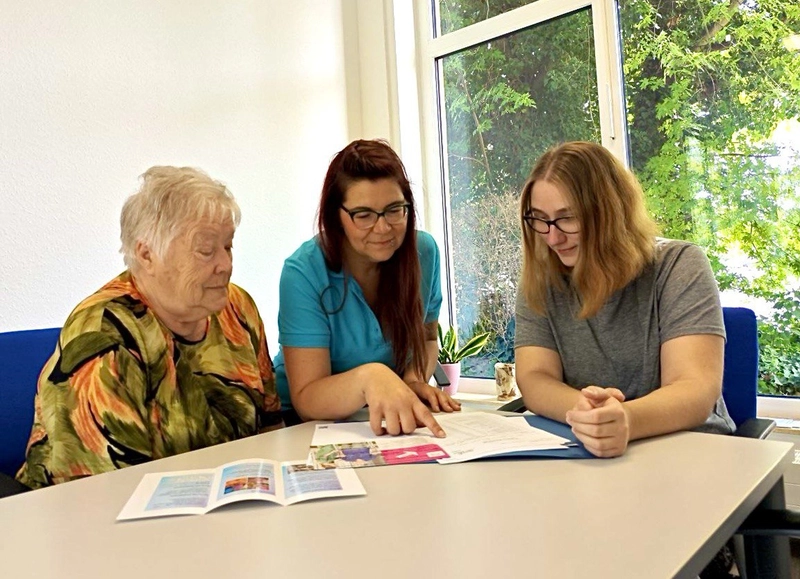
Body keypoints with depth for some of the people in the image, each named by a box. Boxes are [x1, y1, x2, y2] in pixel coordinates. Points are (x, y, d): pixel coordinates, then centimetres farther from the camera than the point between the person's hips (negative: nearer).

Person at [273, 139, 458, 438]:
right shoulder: (304, 272, -20)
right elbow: (306, 401, -22)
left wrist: (414, 380, -11)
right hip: (308, 426, -3)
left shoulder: (423, 251, -7)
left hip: (397, 425, 3)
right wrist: (368, 376, -41)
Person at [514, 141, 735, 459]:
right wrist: (582, 410, -30)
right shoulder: (539, 280, -1)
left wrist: (627, 419, -37)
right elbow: (534, 379, -9)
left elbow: (697, 390, -18)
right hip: (578, 455, 2)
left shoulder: (678, 267, -8)